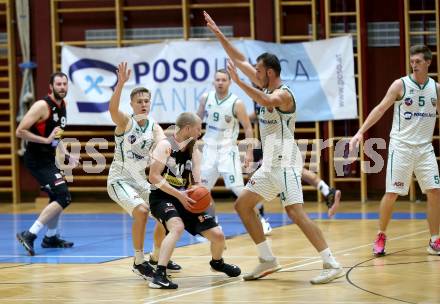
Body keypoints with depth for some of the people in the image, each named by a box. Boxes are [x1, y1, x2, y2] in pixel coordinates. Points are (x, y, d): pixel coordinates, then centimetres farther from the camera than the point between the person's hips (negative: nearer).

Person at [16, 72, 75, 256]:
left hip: (49, 158, 9)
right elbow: (20, 131, -21)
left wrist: (65, 155, 15)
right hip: (37, 160, -9)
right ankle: (29, 235, -18)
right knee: (63, 198, -17)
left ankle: (51, 237, 38)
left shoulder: (63, 105, 9)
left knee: (58, 197, 21)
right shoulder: (42, 106, -18)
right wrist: (46, 140, -24)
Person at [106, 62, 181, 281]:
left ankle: (156, 259, 33)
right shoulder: (125, 122, -13)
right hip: (120, 179, -7)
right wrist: (121, 83, -50)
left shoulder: (154, 127, 3)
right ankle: (139, 263, -17)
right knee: (141, 210, -29)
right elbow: (112, 108, -36)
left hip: (141, 180, 7)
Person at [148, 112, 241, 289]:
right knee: (177, 227, -37)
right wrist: (178, 194, -25)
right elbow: (154, 177, -19)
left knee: (218, 235, 3)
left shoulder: (194, 152, 9)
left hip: (185, 200, 7)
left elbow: (196, 184, 7)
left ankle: (217, 263, 38)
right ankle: (159, 275, -40)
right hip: (162, 197, -6)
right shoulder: (166, 145, -12)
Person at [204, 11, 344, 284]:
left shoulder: (283, 93, -13)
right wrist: (218, 34, 16)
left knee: (296, 212, -20)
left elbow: (267, 102, -37)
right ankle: (268, 260, 15)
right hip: (271, 163, 10)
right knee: (243, 205, 12)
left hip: (285, 162, -10)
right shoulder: (267, 86, 13)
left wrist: (239, 82, -40)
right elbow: (241, 60, 18)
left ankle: (332, 264, -22)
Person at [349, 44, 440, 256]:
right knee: (392, 193, -4)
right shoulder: (400, 85, -5)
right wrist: (361, 132, -17)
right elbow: (380, 109, -8)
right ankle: (380, 237, 11)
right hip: (401, 146, -3)